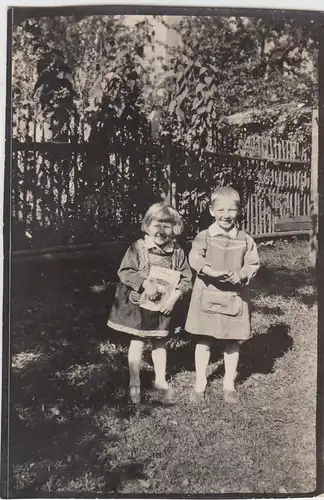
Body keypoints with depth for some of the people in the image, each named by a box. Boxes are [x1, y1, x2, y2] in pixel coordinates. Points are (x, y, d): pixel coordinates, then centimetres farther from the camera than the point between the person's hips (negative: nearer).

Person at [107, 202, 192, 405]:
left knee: (160, 342, 18)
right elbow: (125, 272, -14)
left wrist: (175, 296, -17)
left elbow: (186, 278, -3)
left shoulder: (178, 252, -5)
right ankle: (134, 383, 23)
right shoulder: (138, 247, -12)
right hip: (140, 304, -2)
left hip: (164, 306, 3)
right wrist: (144, 283, -26)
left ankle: (160, 379, 36)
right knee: (137, 342, 8)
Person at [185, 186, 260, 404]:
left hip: (235, 297, 1)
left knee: (232, 343, 12)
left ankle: (229, 383, 30)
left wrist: (241, 275, -20)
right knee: (203, 341, 10)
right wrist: (213, 272, -34)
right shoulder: (204, 237, -6)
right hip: (207, 296, -1)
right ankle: (200, 382, 26)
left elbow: (253, 264, -1)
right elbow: (195, 258, -20)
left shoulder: (245, 240, -1)